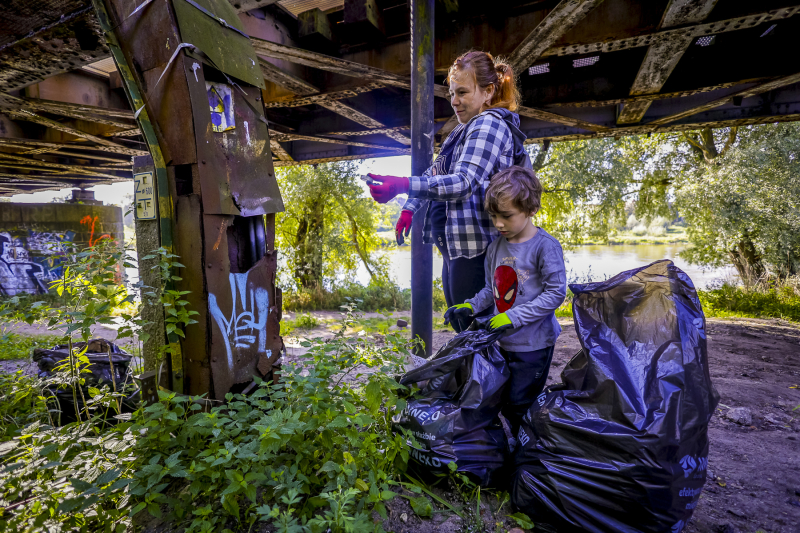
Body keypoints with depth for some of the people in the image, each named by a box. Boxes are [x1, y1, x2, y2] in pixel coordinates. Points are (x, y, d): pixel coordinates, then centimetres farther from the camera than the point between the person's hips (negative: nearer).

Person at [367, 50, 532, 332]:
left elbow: (464, 182, -25)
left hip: (475, 247, -10)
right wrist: (410, 208, 13)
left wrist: (402, 185, -34)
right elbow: (436, 172, 25)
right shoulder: (465, 128, 21)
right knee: (462, 329, 18)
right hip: (454, 245, 10)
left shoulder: (489, 125, -10)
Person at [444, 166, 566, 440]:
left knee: (520, 406, 3)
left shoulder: (545, 245, -16)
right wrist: (471, 305, -4)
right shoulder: (496, 247, 3)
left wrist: (515, 316, -21)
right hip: (504, 342, 6)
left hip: (534, 343, -6)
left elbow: (556, 293, -16)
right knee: (504, 403, 18)